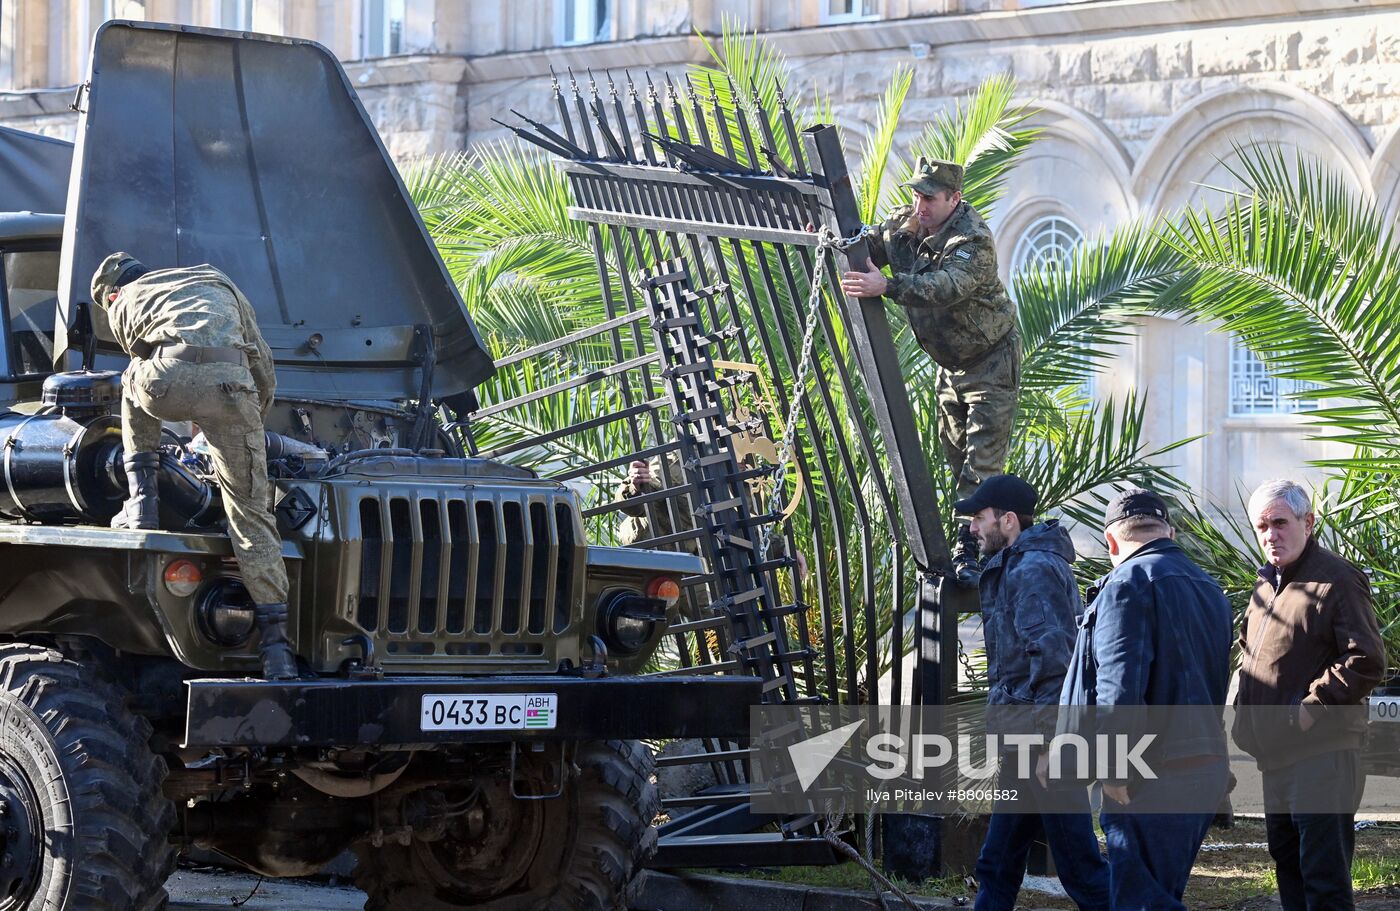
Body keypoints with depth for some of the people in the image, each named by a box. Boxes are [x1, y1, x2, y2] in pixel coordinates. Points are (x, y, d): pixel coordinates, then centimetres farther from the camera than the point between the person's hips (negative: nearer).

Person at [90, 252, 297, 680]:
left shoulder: (123, 303, 32)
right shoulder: (221, 286, 40)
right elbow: (264, 368, 40)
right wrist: (252, 422, 54)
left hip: (167, 383, -1)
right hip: (230, 383, 1)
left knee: (135, 384, 38)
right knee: (250, 512, 7)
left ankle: (141, 502, 29)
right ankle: (276, 646, 1)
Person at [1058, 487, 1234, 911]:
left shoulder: (1128, 582, -9)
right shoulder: (1209, 589, 20)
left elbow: (1121, 682, -19)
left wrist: (1115, 768, -19)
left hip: (1153, 780, -9)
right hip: (1210, 770, 9)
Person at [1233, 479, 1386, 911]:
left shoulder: (1337, 580, -12)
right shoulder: (1267, 581, 16)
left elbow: (1366, 661, -19)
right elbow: (1249, 652, 30)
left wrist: (1312, 706, -19)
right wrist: (1246, 715, 15)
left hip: (1321, 752, -10)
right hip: (1276, 754, 10)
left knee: (1324, 875, -10)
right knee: (1287, 861, 17)